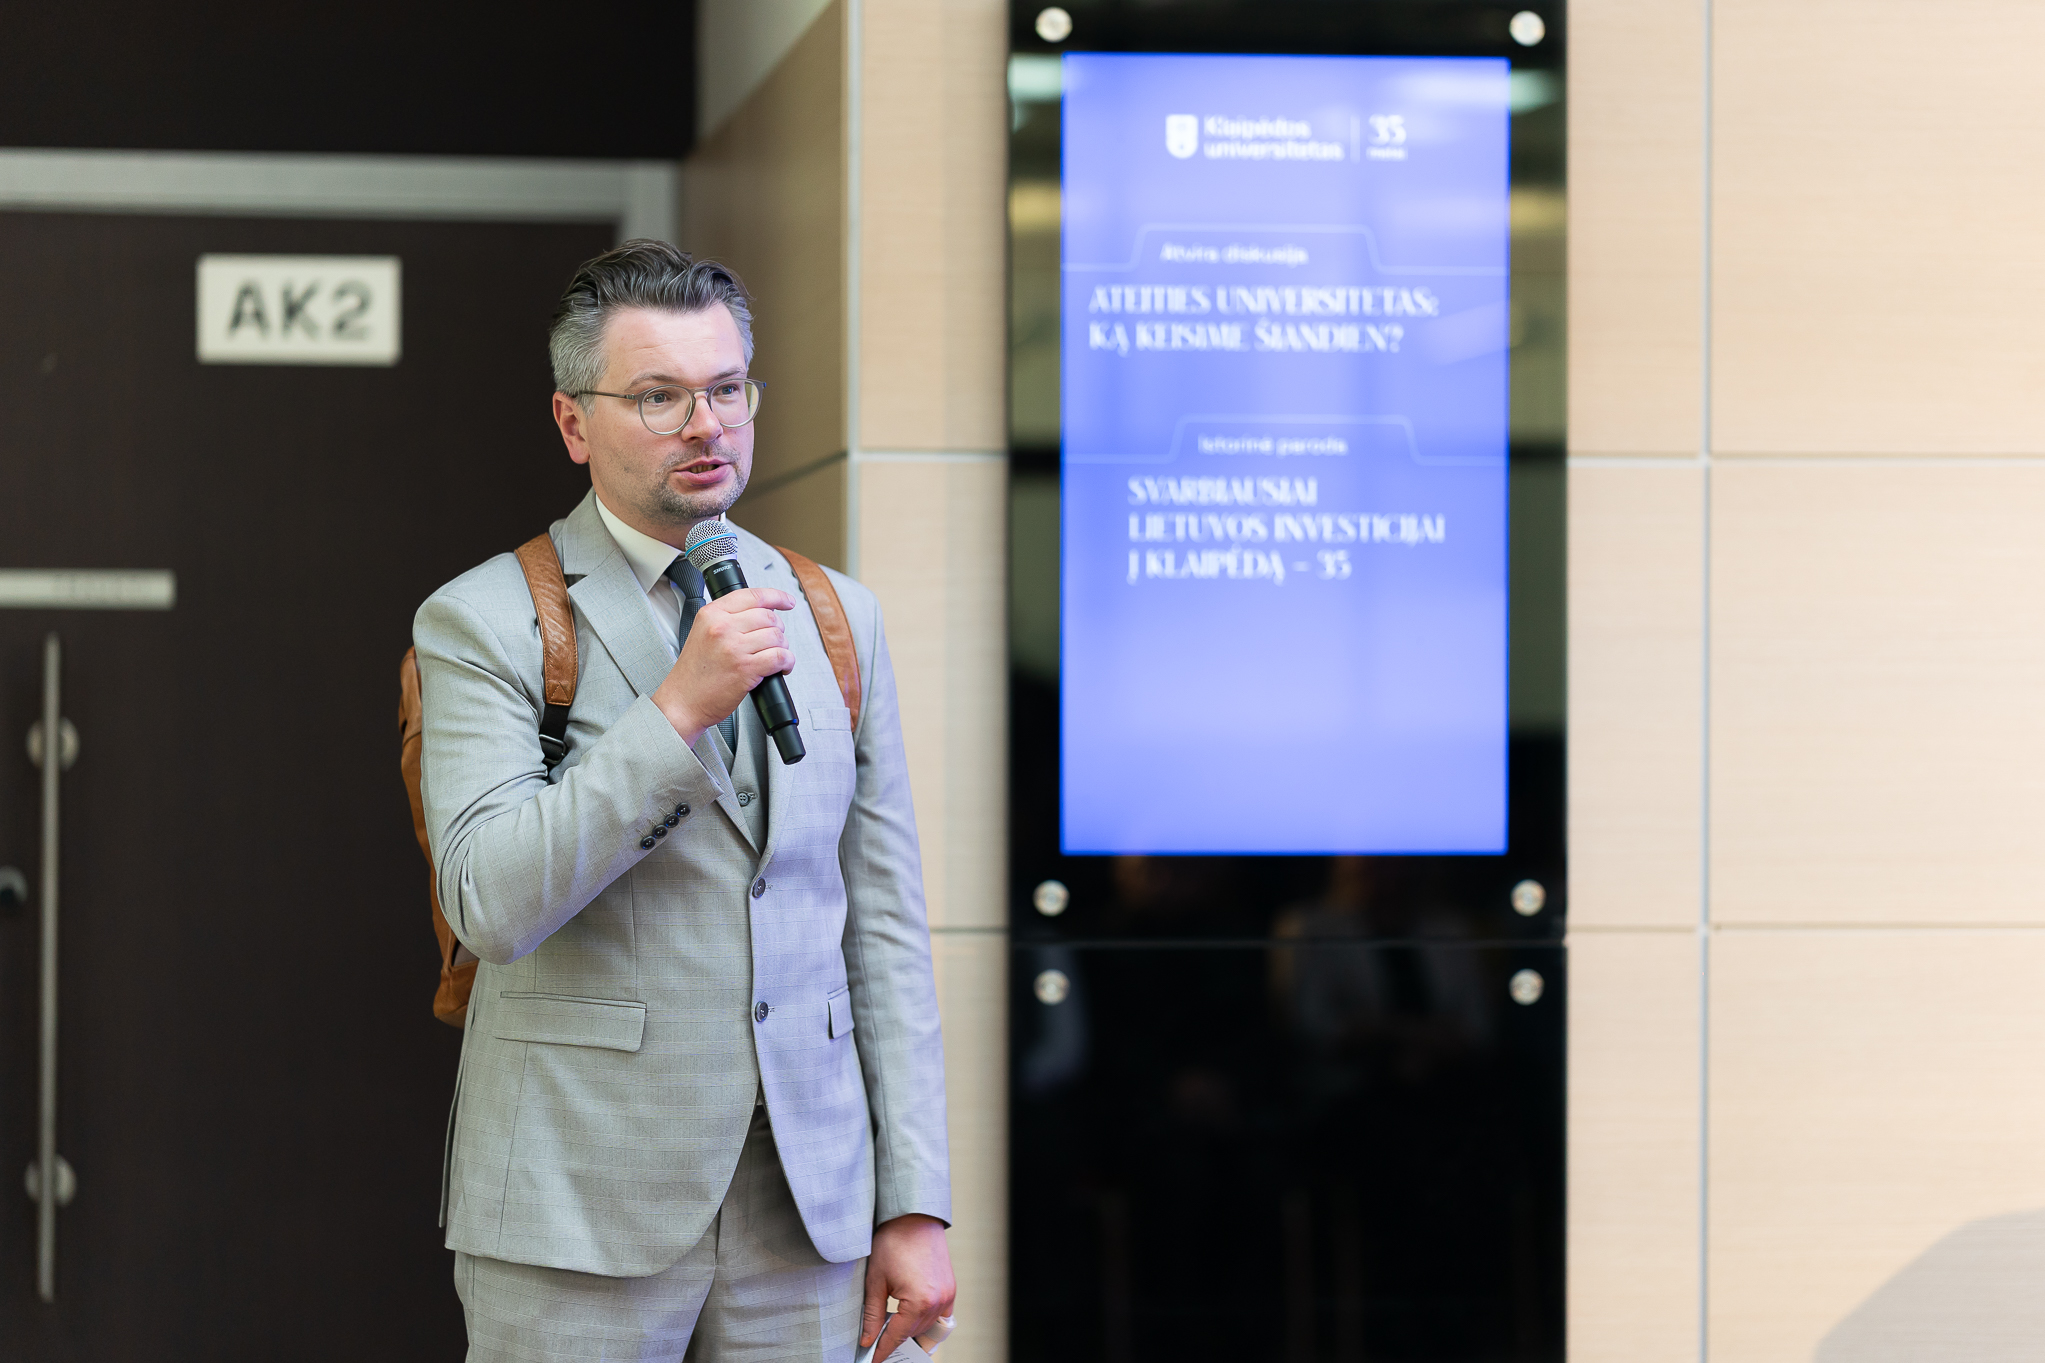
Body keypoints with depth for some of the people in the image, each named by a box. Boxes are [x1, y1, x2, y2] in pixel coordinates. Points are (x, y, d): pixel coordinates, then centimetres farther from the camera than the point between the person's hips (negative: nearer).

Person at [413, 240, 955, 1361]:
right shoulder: (482, 623, -2)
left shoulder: (838, 618, 12)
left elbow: (883, 927, 10)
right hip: (578, 1218, -4)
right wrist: (680, 707, -20)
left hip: (805, 1206, 4)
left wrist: (916, 1205, 5)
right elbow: (492, 906, -15)